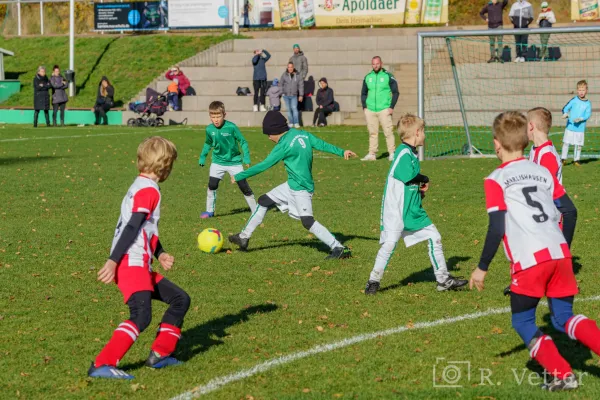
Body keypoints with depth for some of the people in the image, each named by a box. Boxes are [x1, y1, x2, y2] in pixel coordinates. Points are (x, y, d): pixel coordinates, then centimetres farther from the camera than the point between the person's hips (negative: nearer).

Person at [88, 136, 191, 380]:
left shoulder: (141, 187, 21)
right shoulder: (148, 190, -10)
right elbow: (132, 228, -19)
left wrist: (160, 254, 15)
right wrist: (113, 261, -25)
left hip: (140, 266, 10)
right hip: (131, 264, -10)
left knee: (179, 299, 16)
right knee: (141, 316, -22)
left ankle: (159, 355, 18)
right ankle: (102, 365, -25)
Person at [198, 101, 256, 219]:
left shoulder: (231, 127, -19)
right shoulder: (209, 129, -7)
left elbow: (242, 142, -9)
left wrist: (246, 157, -15)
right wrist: (202, 157, 10)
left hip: (234, 161, -3)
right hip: (218, 162, 3)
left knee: (244, 186, -1)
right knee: (212, 185, -8)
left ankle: (255, 210, 11)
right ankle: (209, 211, 7)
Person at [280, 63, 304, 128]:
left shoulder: (297, 76, 0)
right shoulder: (284, 75, -1)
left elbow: (301, 85, 4)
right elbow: (280, 84, 7)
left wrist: (301, 95, 1)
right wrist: (281, 92, 2)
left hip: (294, 96, -1)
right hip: (286, 95, 1)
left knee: (294, 108, -12)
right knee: (289, 109, 4)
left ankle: (296, 123, -12)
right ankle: (290, 123, 11)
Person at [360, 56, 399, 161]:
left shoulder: (388, 76, 0)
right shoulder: (368, 77, 12)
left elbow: (395, 92, 0)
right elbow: (363, 93, 20)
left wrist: (391, 107, -8)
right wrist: (364, 107, 8)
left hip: (384, 110, -4)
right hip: (370, 110, 4)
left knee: (388, 132, -8)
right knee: (372, 133, 6)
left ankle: (392, 153, -5)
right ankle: (372, 154, 10)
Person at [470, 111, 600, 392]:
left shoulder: (496, 181, 1)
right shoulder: (544, 172, 18)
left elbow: (496, 229, -6)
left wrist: (482, 268, 1)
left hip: (529, 261, -5)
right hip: (560, 253, 5)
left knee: (523, 322, 11)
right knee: (563, 319, 15)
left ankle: (562, 374, 2)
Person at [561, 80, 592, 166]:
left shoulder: (588, 103, 1)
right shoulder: (574, 100, -1)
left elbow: (588, 115, -4)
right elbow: (565, 108, -3)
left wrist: (580, 119, -21)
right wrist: (565, 114, -24)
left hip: (580, 128, 1)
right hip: (570, 126, -1)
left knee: (578, 145, 4)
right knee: (566, 143, -1)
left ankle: (576, 160, 18)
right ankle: (563, 159, 8)